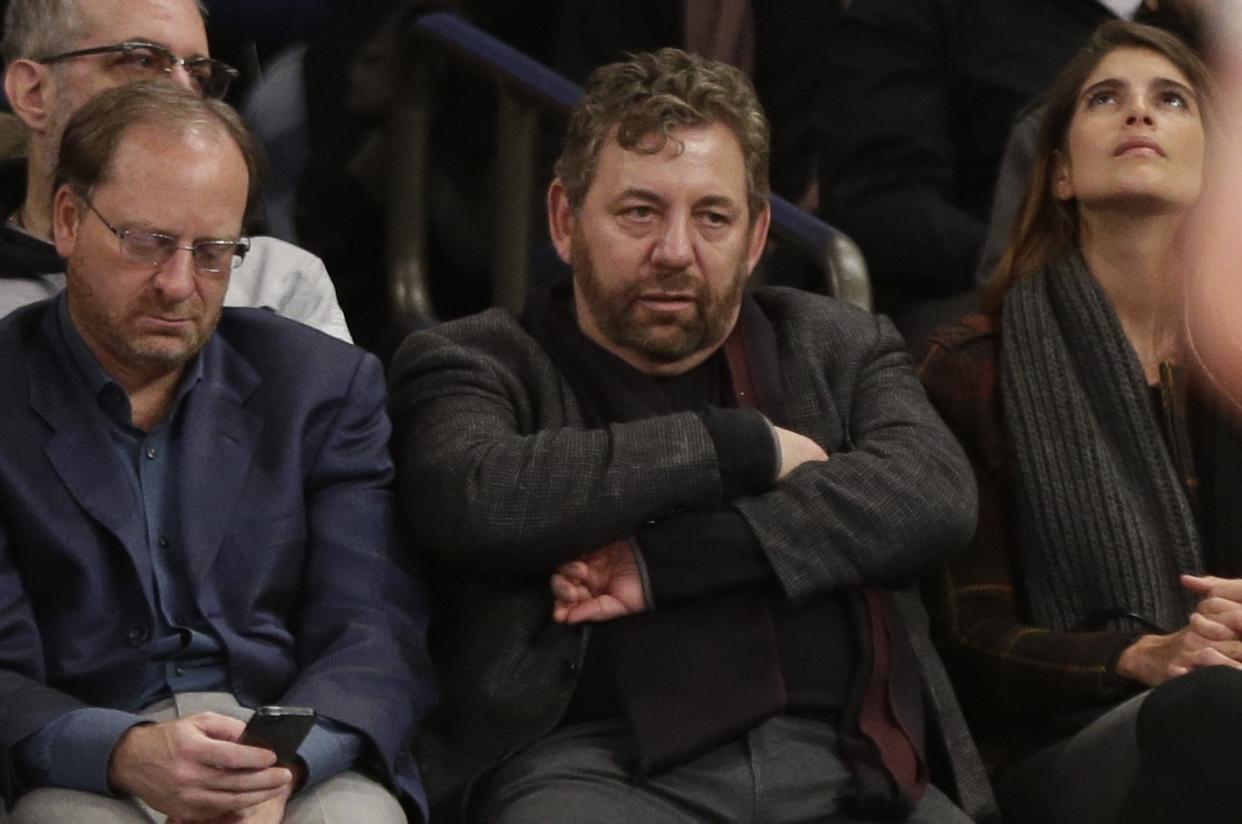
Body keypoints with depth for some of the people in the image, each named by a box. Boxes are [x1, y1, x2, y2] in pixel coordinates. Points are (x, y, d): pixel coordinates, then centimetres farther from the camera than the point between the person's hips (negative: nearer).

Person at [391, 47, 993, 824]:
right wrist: (741, 446, -3)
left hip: (839, 761, 3)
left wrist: (663, 564, -8)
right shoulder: (475, 364, 12)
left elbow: (934, 492, 0)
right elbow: (472, 500, -10)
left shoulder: (838, 348, 19)